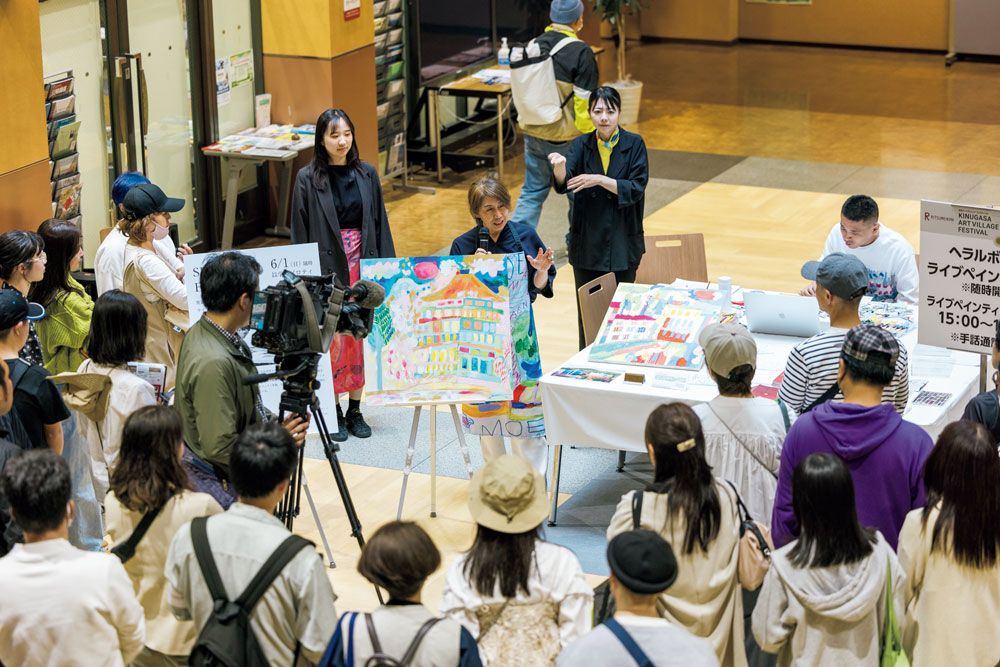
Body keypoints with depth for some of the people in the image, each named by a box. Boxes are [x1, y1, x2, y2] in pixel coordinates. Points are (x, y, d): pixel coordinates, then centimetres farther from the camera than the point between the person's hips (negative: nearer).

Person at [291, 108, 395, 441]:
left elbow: (381, 225, 8)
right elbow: (300, 232, -3)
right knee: (332, 340, -2)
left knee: (360, 337, 8)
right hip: (327, 268, -3)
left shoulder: (367, 174, 4)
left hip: (362, 266, 3)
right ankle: (334, 411, 9)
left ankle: (355, 410, 19)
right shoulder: (308, 179, -5)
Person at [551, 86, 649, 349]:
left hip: (623, 242, -1)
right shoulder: (581, 145, 1)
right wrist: (559, 166, -38)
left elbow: (636, 188, -12)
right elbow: (563, 184, -15)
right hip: (587, 243, 1)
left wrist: (600, 180, -24)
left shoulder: (634, 144, -3)